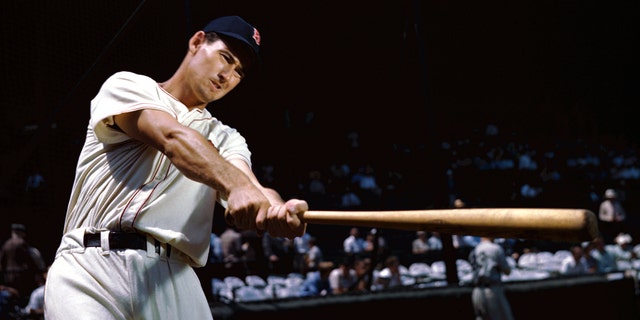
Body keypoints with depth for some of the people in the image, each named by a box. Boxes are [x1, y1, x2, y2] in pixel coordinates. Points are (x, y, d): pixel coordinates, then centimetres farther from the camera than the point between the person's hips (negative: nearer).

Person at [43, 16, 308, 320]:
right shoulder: (128, 85, 11)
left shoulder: (226, 138, 23)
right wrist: (235, 185, -26)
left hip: (174, 278, 4)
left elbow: (252, 189, 3)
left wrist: (281, 211, -21)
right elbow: (171, 138, -9)